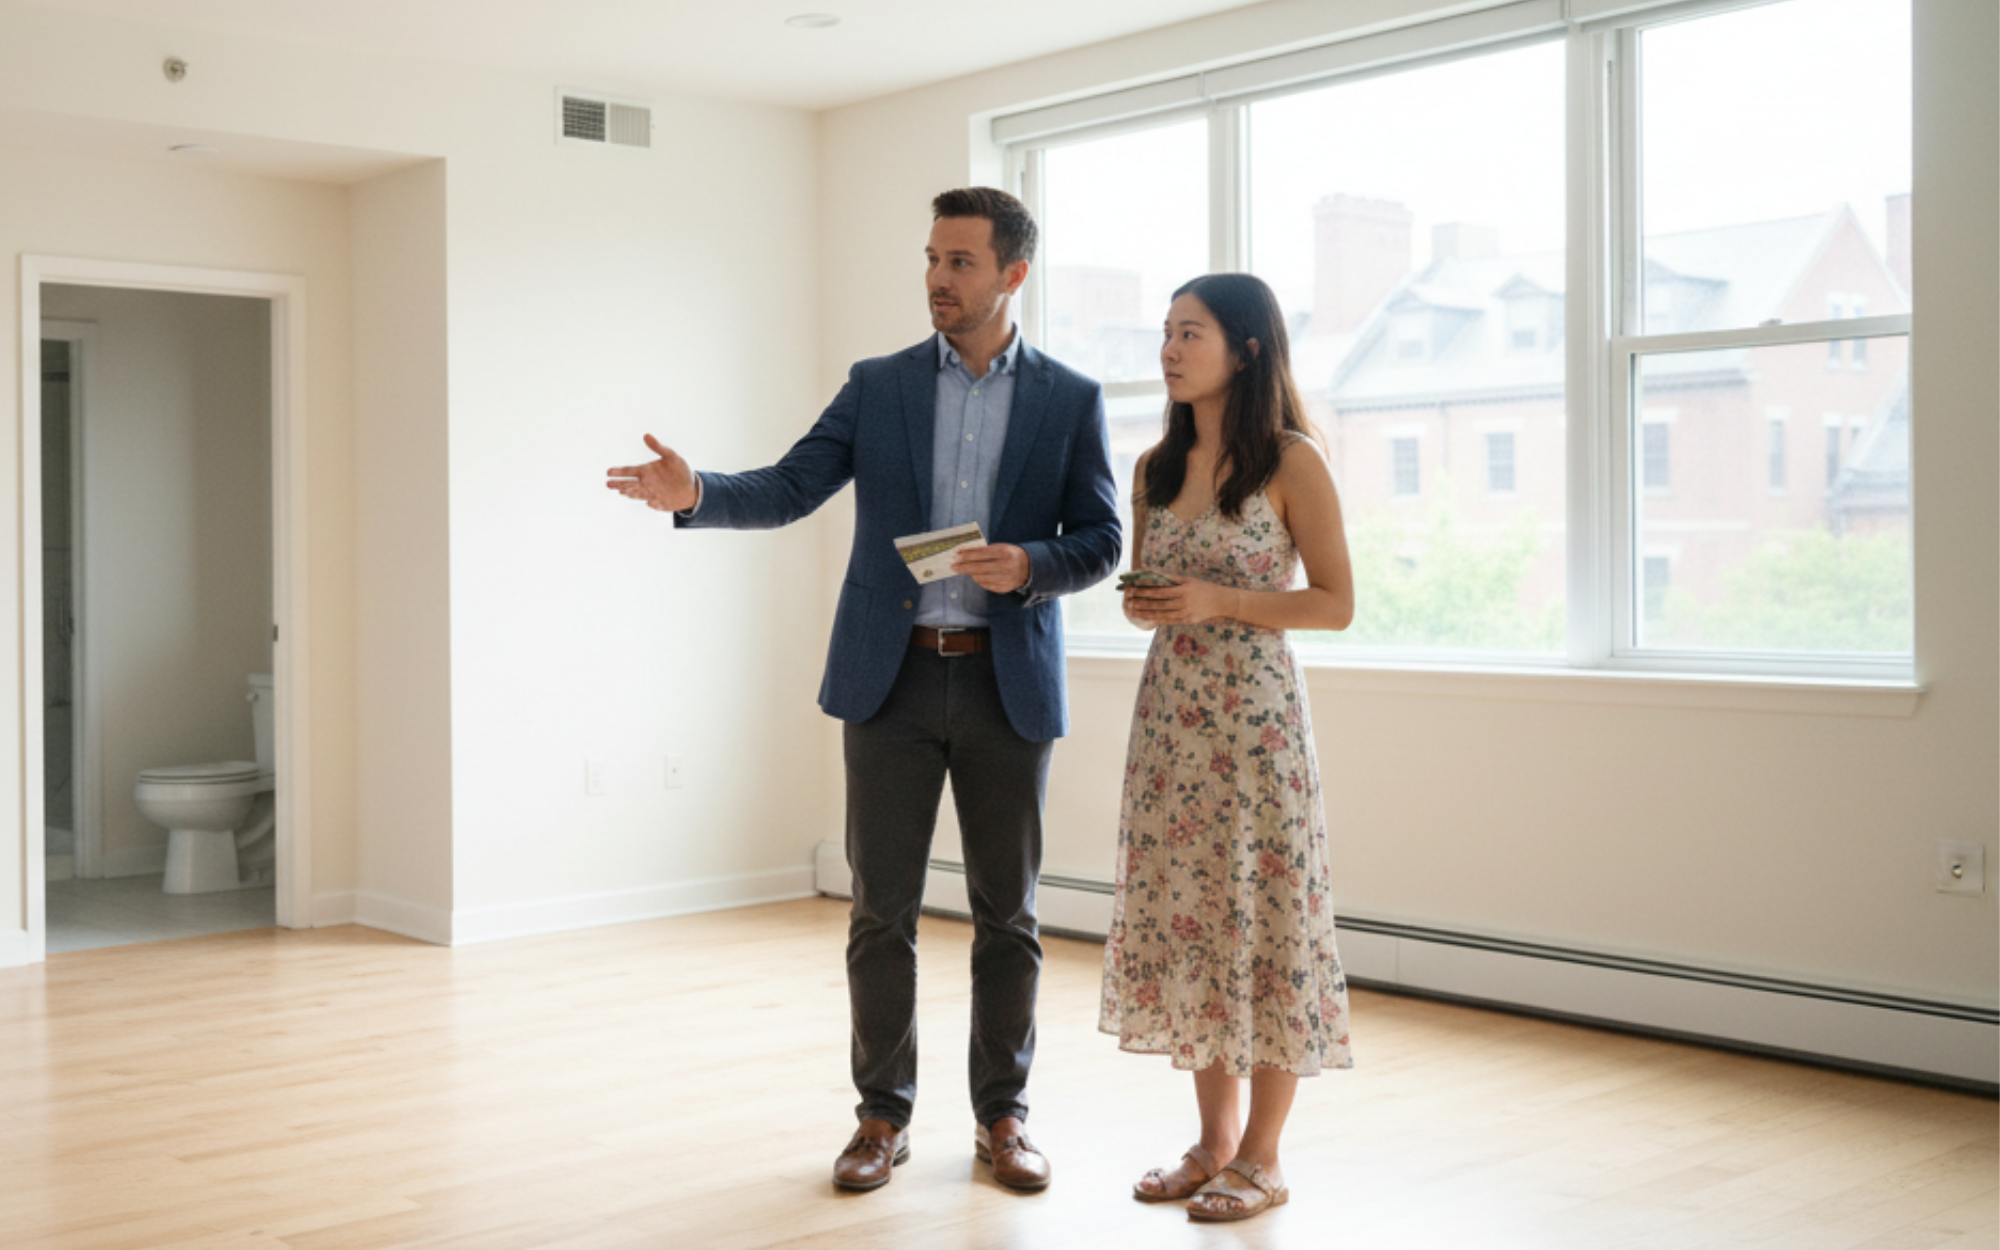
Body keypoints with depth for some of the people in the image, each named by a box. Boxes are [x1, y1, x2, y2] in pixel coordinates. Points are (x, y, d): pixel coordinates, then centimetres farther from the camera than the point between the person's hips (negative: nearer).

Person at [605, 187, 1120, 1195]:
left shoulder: (1071, 400, 4)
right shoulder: (877, 387, 6)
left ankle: (1002, 1116, 20)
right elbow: (789, 488, -3)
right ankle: (884, 1115, 17)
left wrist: (1030, 566, -17)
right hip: (892, 677, 1)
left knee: (1007, 912, 7)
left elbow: (1101, 539, 3)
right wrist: (695, 494, -21)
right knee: (881, 909, 4)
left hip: (1008, 683, 0)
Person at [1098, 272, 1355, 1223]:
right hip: (1169, 707, 6)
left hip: (1255, 710, -6)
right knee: (1181, 908, 8)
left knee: (1261, 911, -1)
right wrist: (1142, 606, -5)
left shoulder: (1291, 463, -7)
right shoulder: (1156, 467, 11)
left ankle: (1262, 1158, 11)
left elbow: (1337, 603, -7)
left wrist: (1218, 600, -17)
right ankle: (1215, 1139, 22)